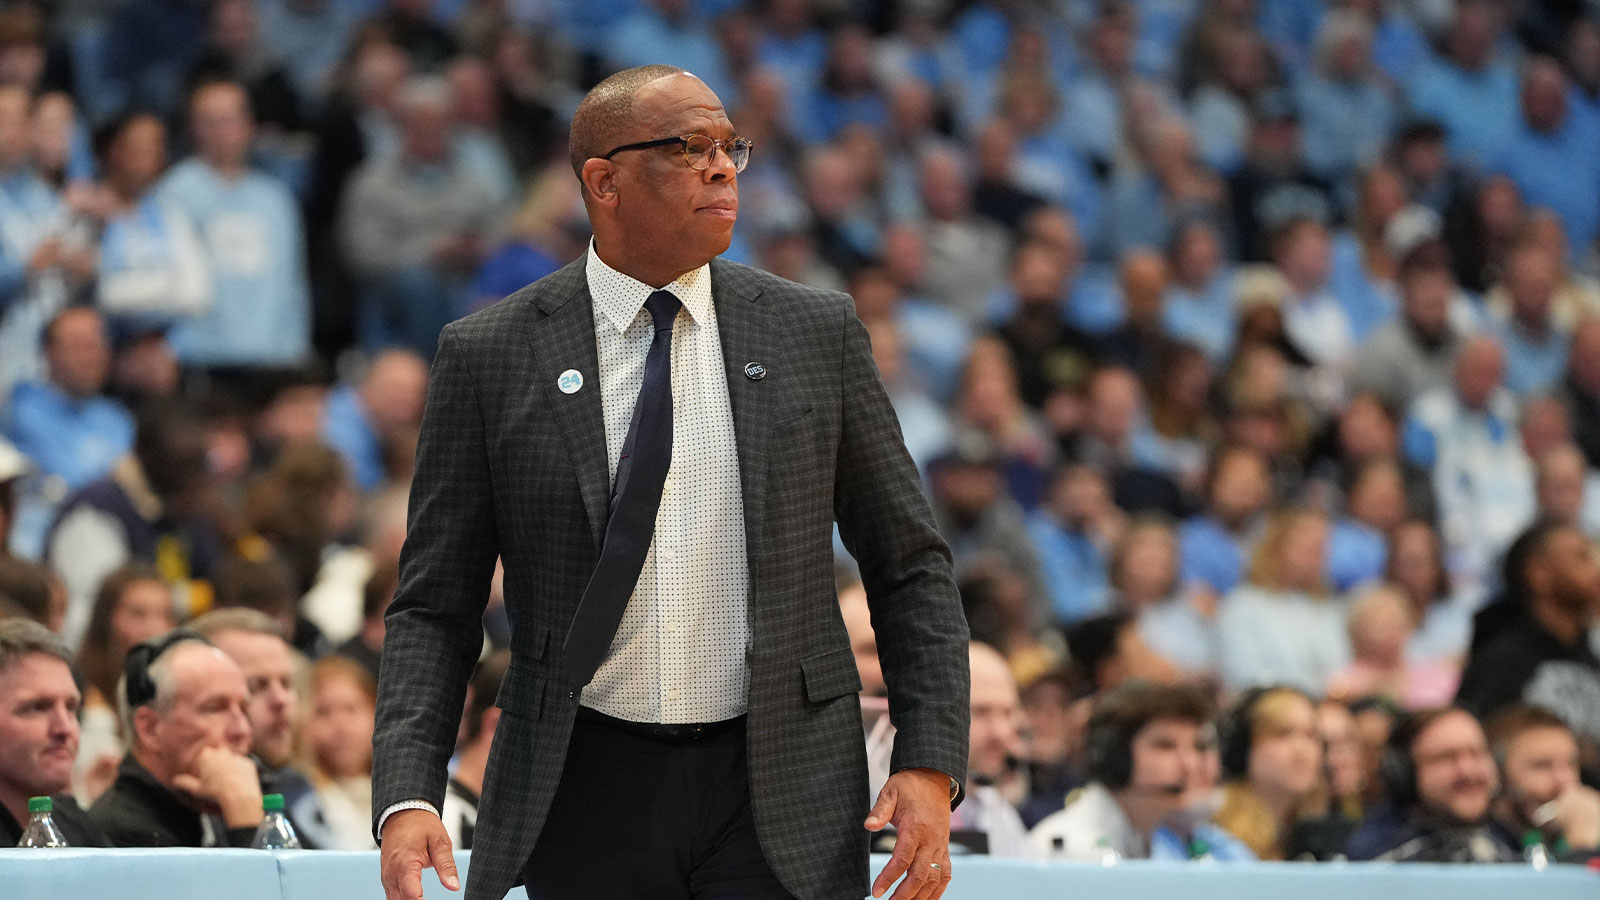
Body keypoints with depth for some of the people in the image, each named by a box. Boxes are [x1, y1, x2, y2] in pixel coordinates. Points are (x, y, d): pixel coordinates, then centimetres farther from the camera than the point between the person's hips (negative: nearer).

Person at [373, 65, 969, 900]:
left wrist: (931, 768, -2)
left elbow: (910, 569, 10)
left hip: (779, 795, 0)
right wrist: (405, 799, -11)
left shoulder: (815, 332, 5)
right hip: (582, 792, 0)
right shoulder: (488, 354, 1)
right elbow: (433, 607, 3)